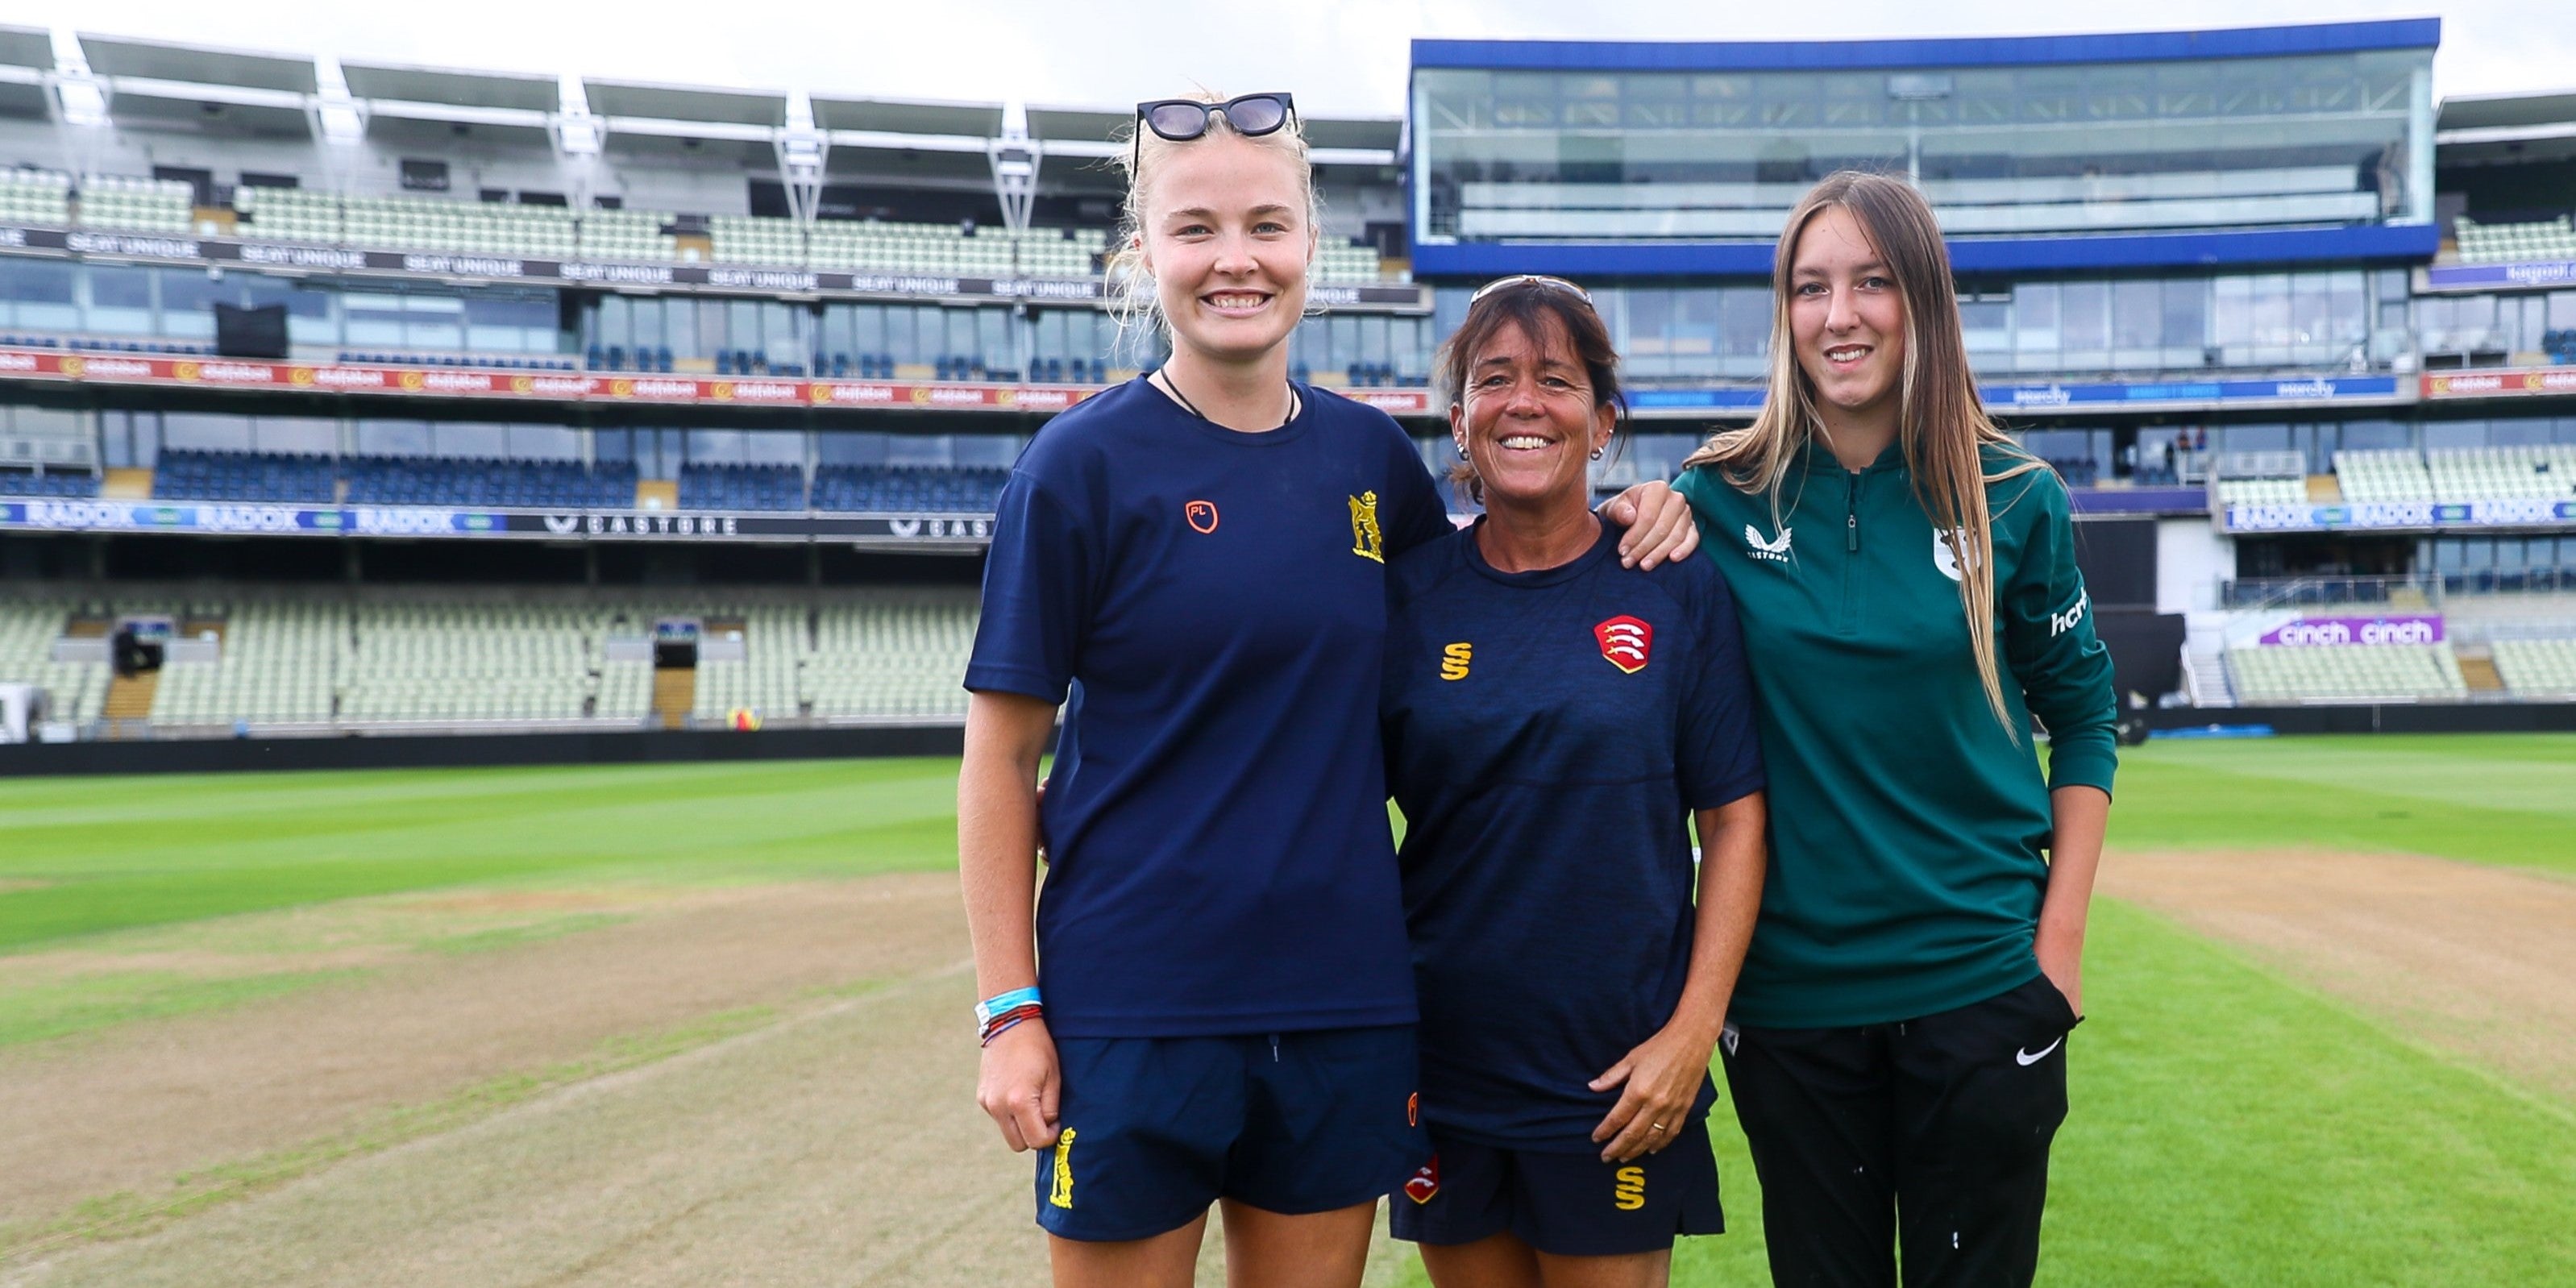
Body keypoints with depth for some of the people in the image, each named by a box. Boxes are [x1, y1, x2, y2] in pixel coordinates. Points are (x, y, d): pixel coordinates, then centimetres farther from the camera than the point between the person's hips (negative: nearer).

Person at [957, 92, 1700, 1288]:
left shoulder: (1368, 451, 4)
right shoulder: (1084, 463, -8)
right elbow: (1002, 758, -6)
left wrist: (1619, 517, 3)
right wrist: (1009, 1011, -10)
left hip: (1344, 998, 4)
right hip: (1132, 1004, -4)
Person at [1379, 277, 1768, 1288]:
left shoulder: (1678, 592, -3)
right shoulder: (1405, 596, 1)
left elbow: (1735, 820, -2)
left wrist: (1694, 1028, -9)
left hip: (1619, 1080, -1)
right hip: (1442, 1072, 2)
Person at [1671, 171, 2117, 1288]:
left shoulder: (2012, 501, -3)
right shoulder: (1722, 500, -4)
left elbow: (2081, 715, 6)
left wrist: (2062, 934, 0)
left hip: (1982, 984, 0)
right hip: (1786, 986, 1)